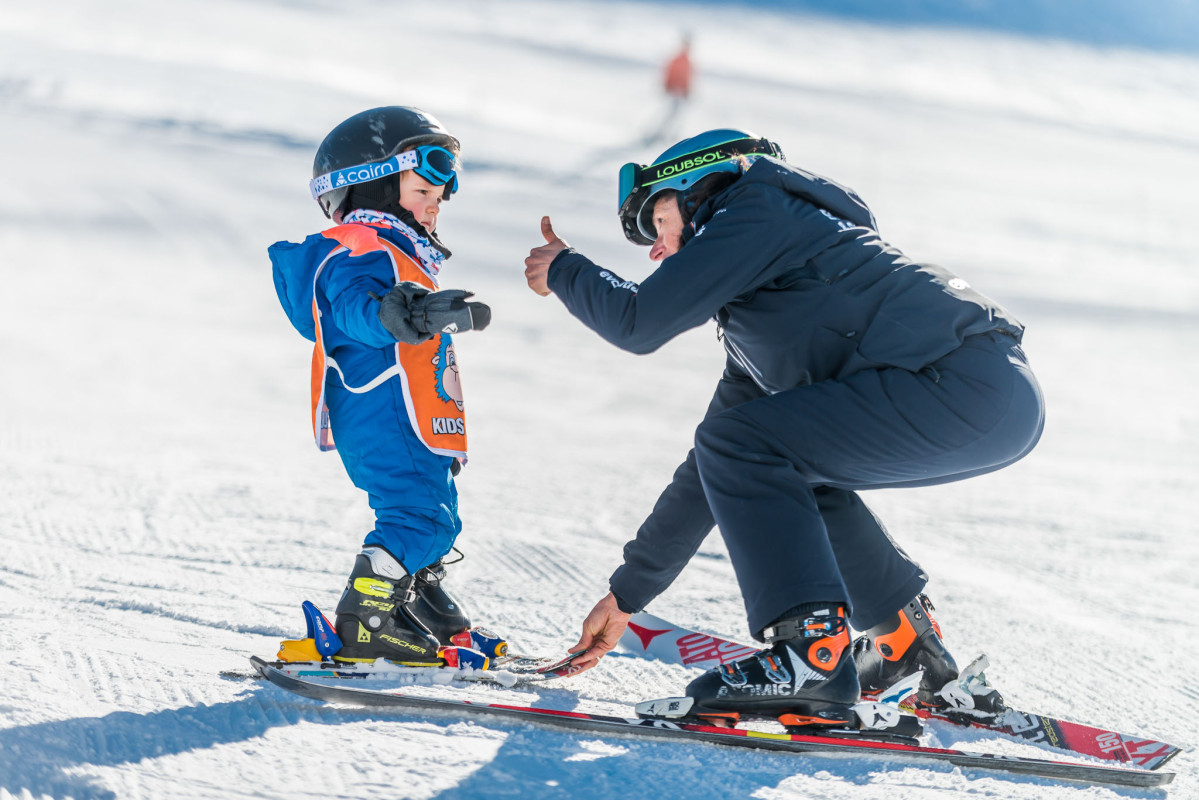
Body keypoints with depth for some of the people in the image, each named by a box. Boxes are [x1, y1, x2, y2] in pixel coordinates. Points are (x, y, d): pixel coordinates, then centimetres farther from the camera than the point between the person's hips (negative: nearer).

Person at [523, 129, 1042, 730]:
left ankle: (814, 652, -14)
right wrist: (627, 594, 36)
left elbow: (640, 322, -6)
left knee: (745, 445, -9)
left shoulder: (758, 211, 3)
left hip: (965, 386, -10)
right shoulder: (747, 319, 29)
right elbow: (714, 471, 33)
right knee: (782, 466, 24)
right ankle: (908, 641, 21)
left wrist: (563, 272, 15)